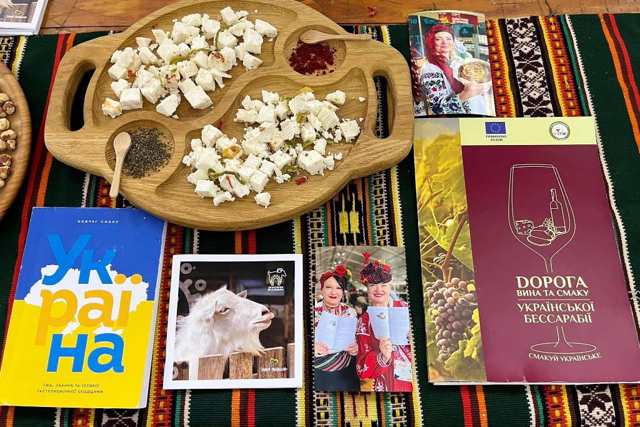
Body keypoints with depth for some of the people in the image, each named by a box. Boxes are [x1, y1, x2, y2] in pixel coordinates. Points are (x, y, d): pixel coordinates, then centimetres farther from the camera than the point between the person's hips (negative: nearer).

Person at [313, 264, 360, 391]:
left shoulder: (350, 312, -2)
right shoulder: (313, 313, -7)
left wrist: (355, 349, -18)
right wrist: (313, 348, -29)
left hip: (346, 375, 2)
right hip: (319, 375, -1)